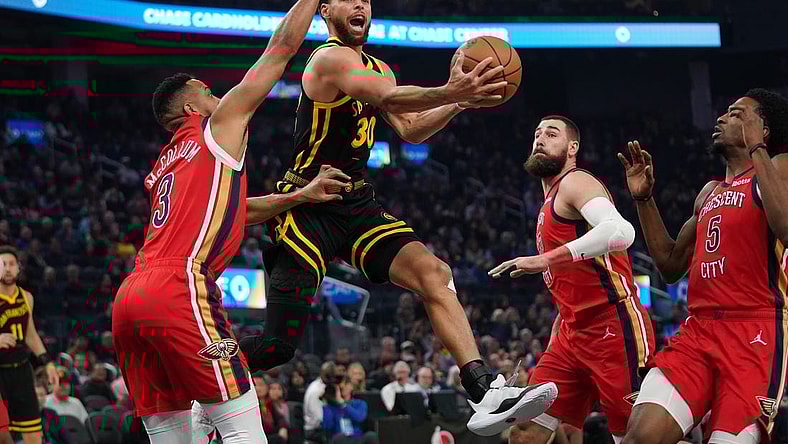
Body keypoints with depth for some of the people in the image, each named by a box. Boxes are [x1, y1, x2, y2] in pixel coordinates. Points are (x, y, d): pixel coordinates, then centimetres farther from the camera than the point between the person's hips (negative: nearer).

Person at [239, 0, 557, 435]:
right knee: (278, 346, -9)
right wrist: (450, 92, -51)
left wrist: (459, 100, -1)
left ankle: (486, 395, -24)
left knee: (432, 273, -16)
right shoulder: (332, 58, -14)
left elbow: (410, 130, 17)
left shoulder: (377, 68, 16)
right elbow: (388, 97, -33)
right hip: (307, 208, -8)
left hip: (356, 205, 8)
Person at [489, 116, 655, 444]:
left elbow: (620, 232, -29)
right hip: (573, 332, 10)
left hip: (614, 327, -10)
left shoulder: (575, 182, -6)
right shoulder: (551, 203, 23)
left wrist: (545, 260, -31)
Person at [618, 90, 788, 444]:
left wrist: (756, 148, -16)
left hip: (754, 335, -6)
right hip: (697, 331, 7)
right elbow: (671, 265, 30)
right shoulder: (710, 193, 24)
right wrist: (644, 199, 22)